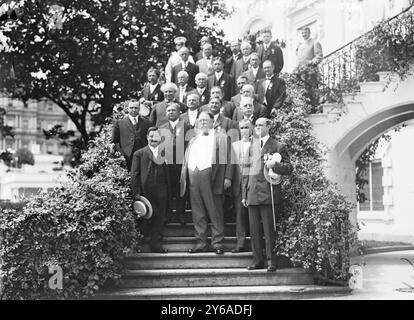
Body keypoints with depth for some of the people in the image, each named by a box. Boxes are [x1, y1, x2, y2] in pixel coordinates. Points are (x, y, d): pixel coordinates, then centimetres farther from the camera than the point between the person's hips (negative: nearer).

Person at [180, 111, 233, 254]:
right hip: (193, 177, 5)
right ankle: (201, 243, 11)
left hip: (212, 178, -5)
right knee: (198, 213, 6)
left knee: (215, 212, -3)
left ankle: (217, 243, 2)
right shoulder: (193, 140, 25)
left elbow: (227, 158, -2)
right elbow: (186, 161, 22)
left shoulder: (221, 137, 7)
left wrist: (227, 177, -12)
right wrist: (183, 178, 10)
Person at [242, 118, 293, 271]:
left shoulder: (278, 146, 2)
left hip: (268, 193, -5)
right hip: (252, 194, 5)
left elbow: (289, 167, 0)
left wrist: (274, 165, -19)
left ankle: (271, 261, 3)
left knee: (269, 230, -4)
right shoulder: (251, 145, 17)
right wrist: (244, 194, 14)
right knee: (254, 230, 6)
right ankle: (258, 260, 13)